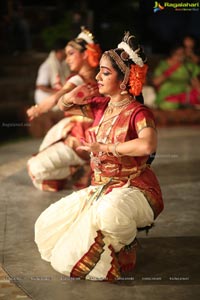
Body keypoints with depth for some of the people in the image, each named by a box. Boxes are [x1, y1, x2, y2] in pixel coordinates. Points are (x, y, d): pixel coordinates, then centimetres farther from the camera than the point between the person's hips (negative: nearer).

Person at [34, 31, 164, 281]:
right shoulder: (101, 106, 5)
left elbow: (147, 145, -39)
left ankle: (126, 251, -7)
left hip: (134, 188, -7)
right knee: (49, 222, 1)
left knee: (109, 212, -41)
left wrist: (104, 146, -28)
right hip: (101, 187, 7)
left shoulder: (138, 113, -18)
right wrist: (75, 94, -4)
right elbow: (63, 106, 19)